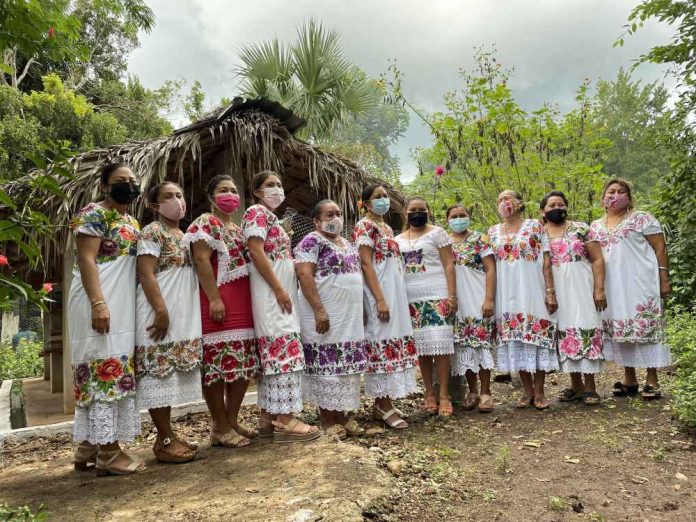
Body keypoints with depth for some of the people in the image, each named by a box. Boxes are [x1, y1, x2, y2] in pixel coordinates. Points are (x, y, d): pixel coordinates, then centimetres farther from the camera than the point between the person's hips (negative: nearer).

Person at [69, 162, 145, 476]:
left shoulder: (132, 222, 20)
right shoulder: (94, 214, -6)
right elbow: (86, 260, -15)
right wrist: (98, 303, -25)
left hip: (123, 306, 9)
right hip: (100, 304, -9)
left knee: (107, 372, 10)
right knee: (106, 370, -10)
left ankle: (89, 448, 18)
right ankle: (108, 453, -6)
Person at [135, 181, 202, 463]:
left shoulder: (184, 235, 19)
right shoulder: (152, 232, -7)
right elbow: (146, 274, -16)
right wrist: (161, 310, -23)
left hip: (184, 313, 9)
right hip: (160, 313, -9)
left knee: (170, 375, 11)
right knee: (160, 373, -5)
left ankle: (168, 436, 19)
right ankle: (165, 441, 1)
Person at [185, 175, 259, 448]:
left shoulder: (238, 228, 23)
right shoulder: (205, 223, -2)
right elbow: (201, 260, -13)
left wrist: (250, 302, 18)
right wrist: (214, 298, -21)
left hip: (243, 303, 9)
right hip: (219, 302, -9)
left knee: (245, 363, 9)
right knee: (217, 363, -5)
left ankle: (232, 420, 19)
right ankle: (220, 427, 4)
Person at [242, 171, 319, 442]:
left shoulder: (272, 218, 23)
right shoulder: (256, 212, -6)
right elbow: (256, 252, -17)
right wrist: (279, 289, -21)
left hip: (281, 291, 10)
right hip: (271, 292, -10)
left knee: (272, 352, 8)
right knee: (284, 349, -13)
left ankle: (269, 416, 13)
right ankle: (284, 420, -10)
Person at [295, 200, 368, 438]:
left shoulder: (347, 244, 18)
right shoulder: (311, 241, -7)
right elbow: (305, 275, -16)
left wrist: (359, 310, 18)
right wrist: (319, 310, -24)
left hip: (350, 316, 8)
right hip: (326, 315, -8)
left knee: (347, 365, 10)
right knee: (326, 364, -3)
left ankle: (343, 414, 19)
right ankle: (327, 419, 7)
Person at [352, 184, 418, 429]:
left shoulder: (387, 227, 19)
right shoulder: (364, 226, -6)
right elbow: (366, 264, -15)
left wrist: (399, 297, 15)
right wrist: (380, 299, -21)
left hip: (396, 292, 9)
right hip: (379, 293, -9)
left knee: (394, 341, 8)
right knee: (382, 344, -7)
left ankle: (381, 403, 16)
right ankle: (385, 407, 0)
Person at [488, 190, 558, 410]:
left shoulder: (534, 226, 2)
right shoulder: (493, 231, 11)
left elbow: (546, 261, -2)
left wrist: (551, 291, -8)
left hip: (532, 290, -3)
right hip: (507, 293, 3)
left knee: (537, 335, -2)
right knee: (514, 340, 5)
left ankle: (539, 391, 10)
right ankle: (527, 390, 17)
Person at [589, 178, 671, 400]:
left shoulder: (642, 219, 0)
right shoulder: (595, 227, 13)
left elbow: (660, 248, -3)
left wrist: (664, 279, -9)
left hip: (640, 285, -4)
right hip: (613, 288, 5)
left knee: (645, 328, -3)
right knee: (620, 330, 7)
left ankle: (652, 381, 5)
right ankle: (629, 379, 18)